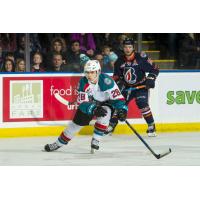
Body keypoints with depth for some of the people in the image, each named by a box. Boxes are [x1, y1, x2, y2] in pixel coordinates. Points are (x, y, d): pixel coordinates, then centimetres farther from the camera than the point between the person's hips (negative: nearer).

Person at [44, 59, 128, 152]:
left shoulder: (106, 81, -33)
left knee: (104, 114, -34)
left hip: (106, 102, -2)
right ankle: (58, 143, 22)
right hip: (90, 102, 2)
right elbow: (83, 103, -28)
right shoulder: (83, 82, -24)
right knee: (77, 122, 4)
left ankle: (95, 141, -20)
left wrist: (122, 109, -42)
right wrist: (94, 109, -46)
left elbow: (117, 96, -27)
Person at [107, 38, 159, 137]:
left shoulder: (141, 58, -16)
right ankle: (111, 126, 20)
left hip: (141, 86, -5)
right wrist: (118, 82, -8)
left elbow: (154, 69, -10)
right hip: (127, 87, 5)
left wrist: (150, 79, -22)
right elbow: (116, 75, 10)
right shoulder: (120, 61, -2)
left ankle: (151, 127, -15)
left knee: (142, 104, -24)